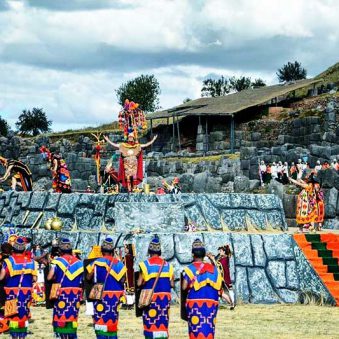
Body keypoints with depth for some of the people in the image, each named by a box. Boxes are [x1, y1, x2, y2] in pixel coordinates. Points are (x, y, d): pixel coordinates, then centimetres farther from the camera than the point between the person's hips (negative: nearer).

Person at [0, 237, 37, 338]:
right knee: (24, 314, 13)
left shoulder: (9, 261, -10)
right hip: (26, 292, 3)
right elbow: (34, 279, 0)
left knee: (13, 315, 3)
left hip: (12, 292, -3)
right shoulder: (31, 261, 0)